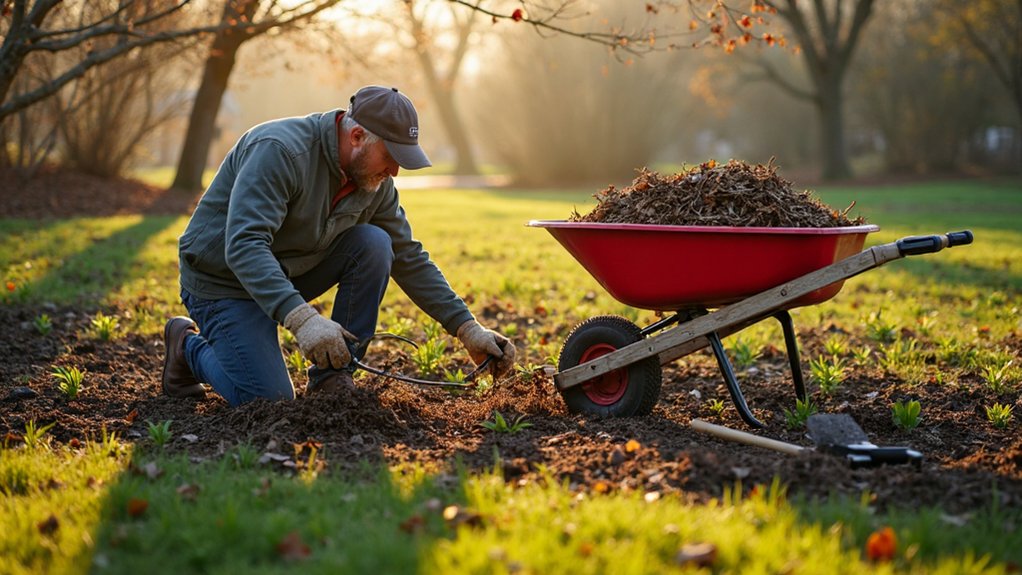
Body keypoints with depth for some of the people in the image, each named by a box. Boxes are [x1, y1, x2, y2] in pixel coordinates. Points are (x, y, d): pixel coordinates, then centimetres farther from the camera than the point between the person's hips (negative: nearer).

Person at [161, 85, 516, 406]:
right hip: (223, 279, -7)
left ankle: (332, 380, -7)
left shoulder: (376, 184, -5)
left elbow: (409, 260, 3)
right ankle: (190, 344, 10)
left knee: (374, 245, -15)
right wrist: (301, 318, -50)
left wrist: (468, 330, -5)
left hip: (292, 273, 7)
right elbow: (243, 246, -39)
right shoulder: (280, 151, -29)